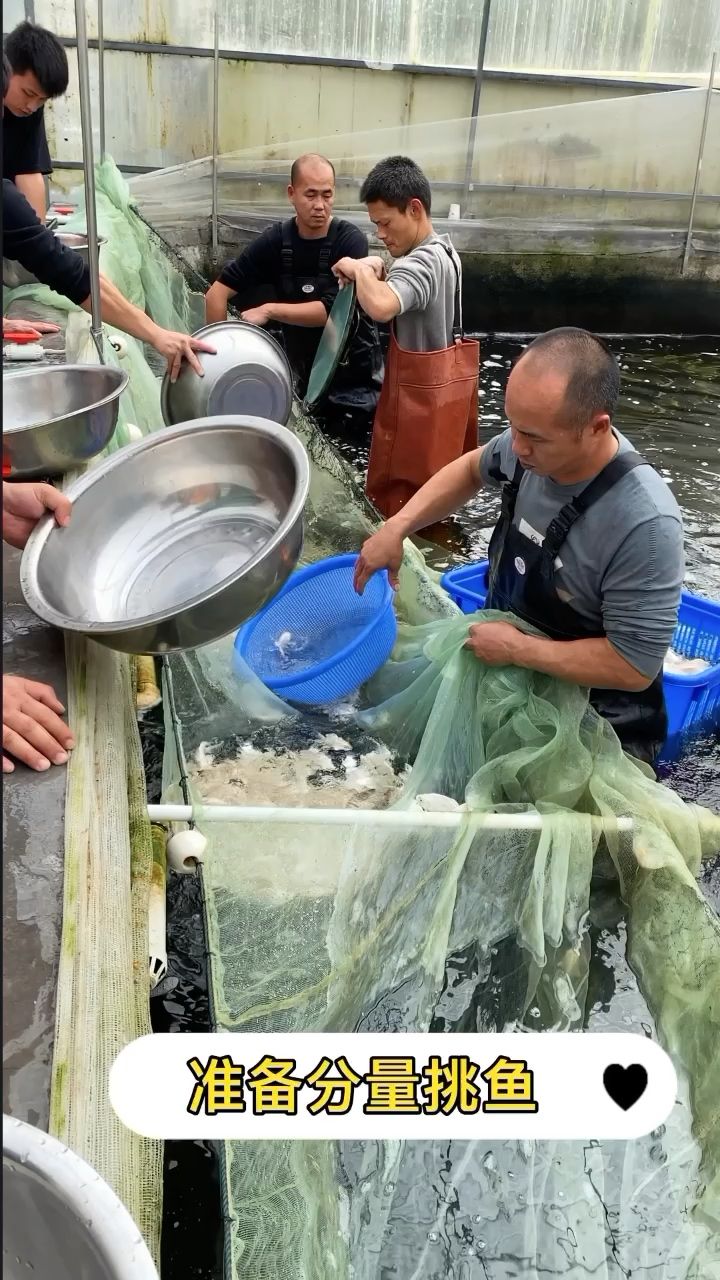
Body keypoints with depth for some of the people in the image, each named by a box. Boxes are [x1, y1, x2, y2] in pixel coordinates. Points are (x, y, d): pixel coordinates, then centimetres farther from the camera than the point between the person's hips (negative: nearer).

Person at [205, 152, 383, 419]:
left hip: (354, 374, -3)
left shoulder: (350, 241, -15)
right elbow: (217, 292, -8)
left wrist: (269, 311, -23)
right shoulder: (275, 240, -7)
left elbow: (332, 311, -24)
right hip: (304, 372, 3)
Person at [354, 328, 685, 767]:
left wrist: (517, 649, -22)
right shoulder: (539, 442, -15)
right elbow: (472, 469, 8)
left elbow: (635, 667, -29)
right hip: (510, 680, 6)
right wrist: (397, 526, -4)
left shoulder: (646, 526, -35)